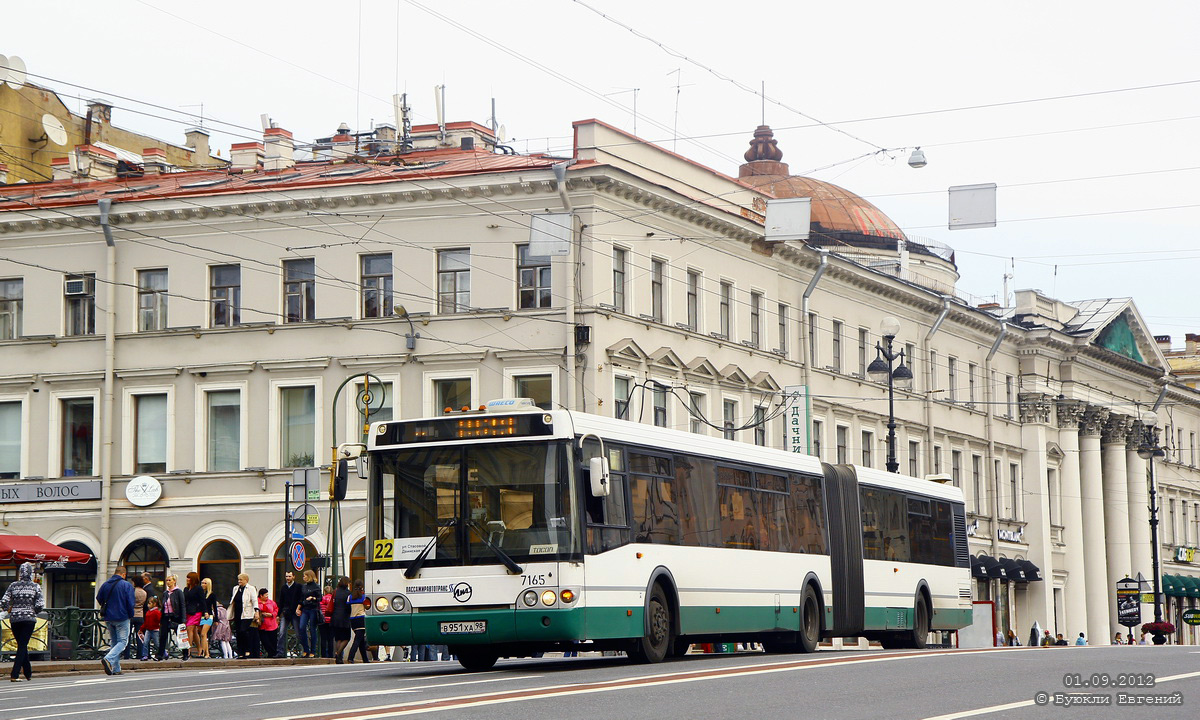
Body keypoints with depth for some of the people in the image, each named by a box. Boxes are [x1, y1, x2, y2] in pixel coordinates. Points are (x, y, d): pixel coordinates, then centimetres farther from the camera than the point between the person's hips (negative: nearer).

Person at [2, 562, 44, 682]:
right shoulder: (35, 587, -4)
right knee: (22, 646, 0)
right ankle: (15, 674, -9)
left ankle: (28, 673, 21)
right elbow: (39, 606, -10)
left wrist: (10, 609, 14)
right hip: (29, 618, -2)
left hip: (14, 618, 2)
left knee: (22, 645, 15)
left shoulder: (13, 586, -1)